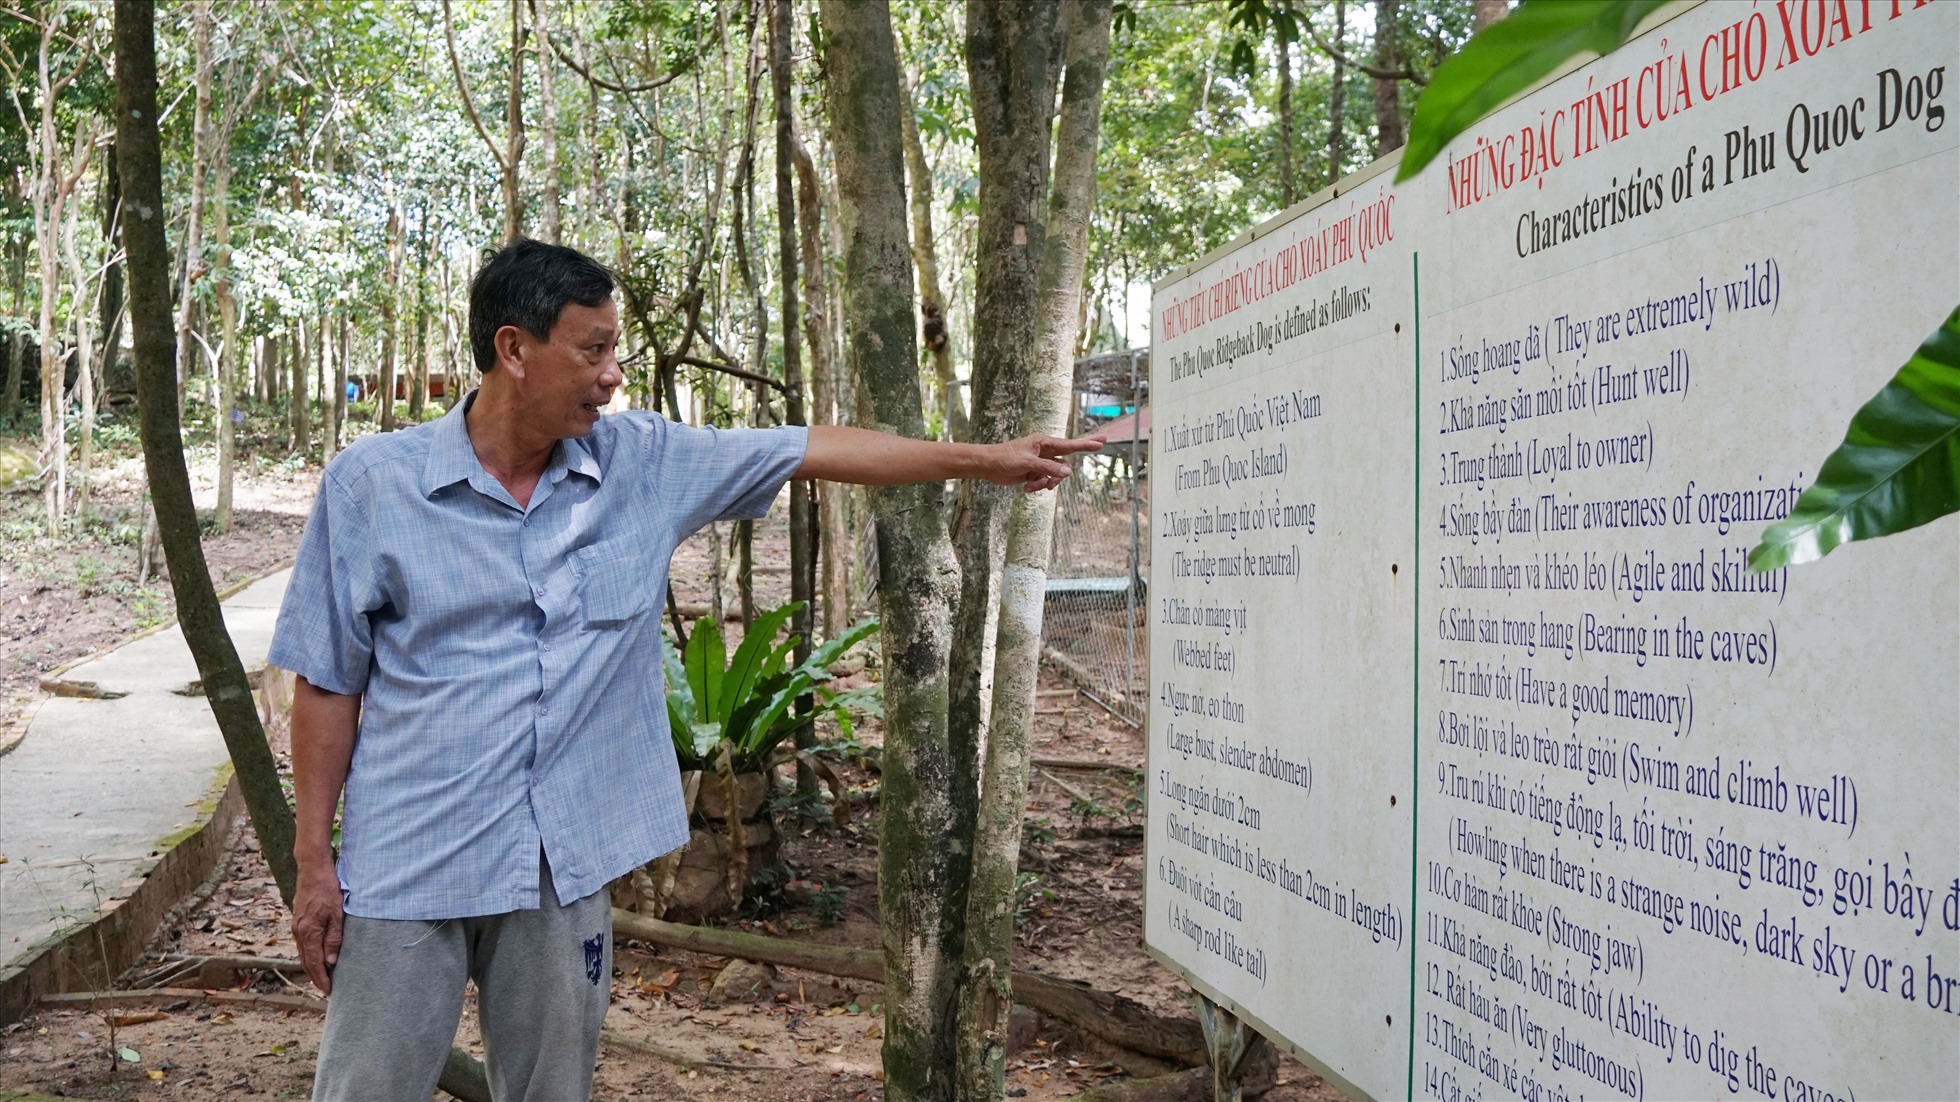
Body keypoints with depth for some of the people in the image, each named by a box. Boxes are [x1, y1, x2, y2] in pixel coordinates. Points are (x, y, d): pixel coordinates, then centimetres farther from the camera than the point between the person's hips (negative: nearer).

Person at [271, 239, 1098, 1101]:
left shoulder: (644, 463, 1)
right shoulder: (372, 483, -6)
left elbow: (818, 449, 6)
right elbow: (328, 683, -2)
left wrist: (986, 460, 7)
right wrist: (314, 862, -3)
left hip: (565, 865, 3)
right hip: (409, 867, -3)